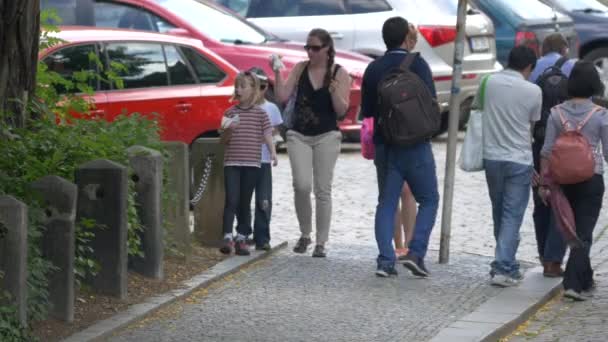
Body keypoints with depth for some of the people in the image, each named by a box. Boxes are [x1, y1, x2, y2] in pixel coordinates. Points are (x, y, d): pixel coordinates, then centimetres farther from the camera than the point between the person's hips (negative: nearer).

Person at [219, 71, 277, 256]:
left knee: (245, 201, 5)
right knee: (231, 199, -10)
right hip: (232, 162, 0)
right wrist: (229, 130, -12)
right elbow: (223, 140, 9)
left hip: (252, 163, 0)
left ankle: (241, 238, 11)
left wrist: (273, 151, -16)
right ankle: (228, 236, -13)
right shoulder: (230, 112, 8)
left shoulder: (260, 113, 5)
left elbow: (267, 134, -1)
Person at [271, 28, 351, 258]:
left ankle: (321, 243, 7)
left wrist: (334, 91, -21)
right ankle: (304, 234, 8)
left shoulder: (339, 74, -2)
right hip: (299, 135, 1)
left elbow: (342, 111, -4)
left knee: (322, 190, 0)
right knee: (302, 185, -12)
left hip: (326, 137, -1)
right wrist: (277, 73, -10)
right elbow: (282, 97, 1)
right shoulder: (300, 69, 6)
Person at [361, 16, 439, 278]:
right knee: (429, 200, 7)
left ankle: (385, 260, 0)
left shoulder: (374, 69, 6)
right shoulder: (417, 65, -9)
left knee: (386, 203, 9)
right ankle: (416, 253, -6)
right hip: (415, 145, -4)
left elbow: (366, 111, 11)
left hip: (384, 145, 4)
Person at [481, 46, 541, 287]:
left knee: (499, 213, 17)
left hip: (492, 157, 3)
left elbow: (476, 109, 10)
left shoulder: (489, 83, -2)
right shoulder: (533, 91, -9)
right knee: (512, 215, -1)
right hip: (519, 160, -3)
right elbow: (532, 125, 3)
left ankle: (506, 264, 26)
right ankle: (503, 268, -8)